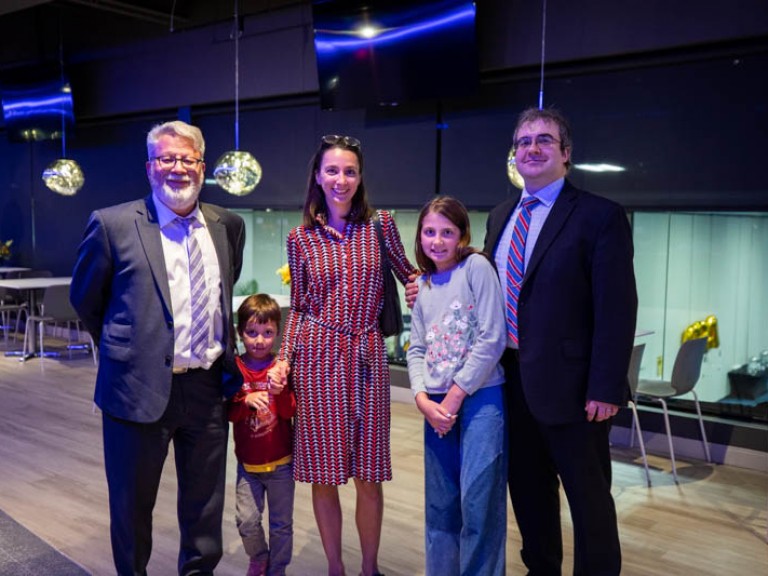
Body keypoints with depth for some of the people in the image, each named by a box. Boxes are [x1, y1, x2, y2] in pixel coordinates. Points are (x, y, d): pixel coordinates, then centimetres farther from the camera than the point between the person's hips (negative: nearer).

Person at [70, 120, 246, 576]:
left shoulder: (229, 225, 3)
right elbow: (85, 301, 4)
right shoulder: (112, 224, -8)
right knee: (132, 504, 15)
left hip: (208, 388, 3)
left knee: (205, 504, 17)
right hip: (140, 388, -3)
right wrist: (125, 349, 9)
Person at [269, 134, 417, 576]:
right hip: (317, 357, 0)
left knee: (369, 475, 6)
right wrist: (284, 358, -2)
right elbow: (298, 307, 8)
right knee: (324, 474, 6)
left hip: (367, 358, 0)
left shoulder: (381, 225, 2)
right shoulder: (301, 238, 4)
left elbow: (411, 277, 12)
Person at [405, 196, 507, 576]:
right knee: (439, 503, 12)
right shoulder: (423, 285, 12)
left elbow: (492, 339, -12)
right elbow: (417, 350, 11)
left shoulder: (477, 267, -6)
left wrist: (455, 397, -10)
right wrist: (423, 400, -5)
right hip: (436, 405, 6)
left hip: (480, 398, -5)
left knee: (478, 501, -5)